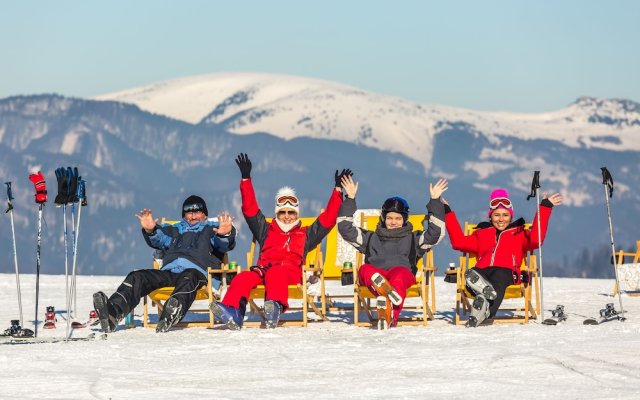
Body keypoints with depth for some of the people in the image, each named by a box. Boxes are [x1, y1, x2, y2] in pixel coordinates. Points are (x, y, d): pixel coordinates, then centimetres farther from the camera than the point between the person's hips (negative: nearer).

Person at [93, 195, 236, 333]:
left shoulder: (212, 229, 26)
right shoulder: (175, 230, 37)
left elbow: (223, 245, 5)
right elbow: (159, 239, 16)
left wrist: (226, 234, -21)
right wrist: (150, 231, -9)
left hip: (197, 271, -4)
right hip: (168, 272, 4)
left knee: (188, 278, -40)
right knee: (137, 277, -19)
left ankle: (171, 314, -70)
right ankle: (112, 312, -43)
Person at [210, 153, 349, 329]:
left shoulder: (305, 235, 30)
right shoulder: (266, 231, 33)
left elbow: (328, 218, 26)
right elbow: (250, 209, 27)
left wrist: (338, 190, 23)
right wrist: (246, 179, 22)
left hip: (291, 273, -2)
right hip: (264, 268, 2)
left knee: (275, 273, -39)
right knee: (244, 277, -32)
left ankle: (275, 307, -65)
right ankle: (233, 312, -56)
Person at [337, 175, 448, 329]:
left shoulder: (413, 239, 29)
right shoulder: (371, 238, 33)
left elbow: (435, 233, 14)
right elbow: (346, 229, 25)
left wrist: (435, 201, 11)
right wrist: (350, 199, 21)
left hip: (403, 275, -2)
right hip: (375, 275, 2)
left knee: (399, 272, -39)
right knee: (364, 269, -34)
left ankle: (390, 316, -63)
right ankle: (389, 292, -64)